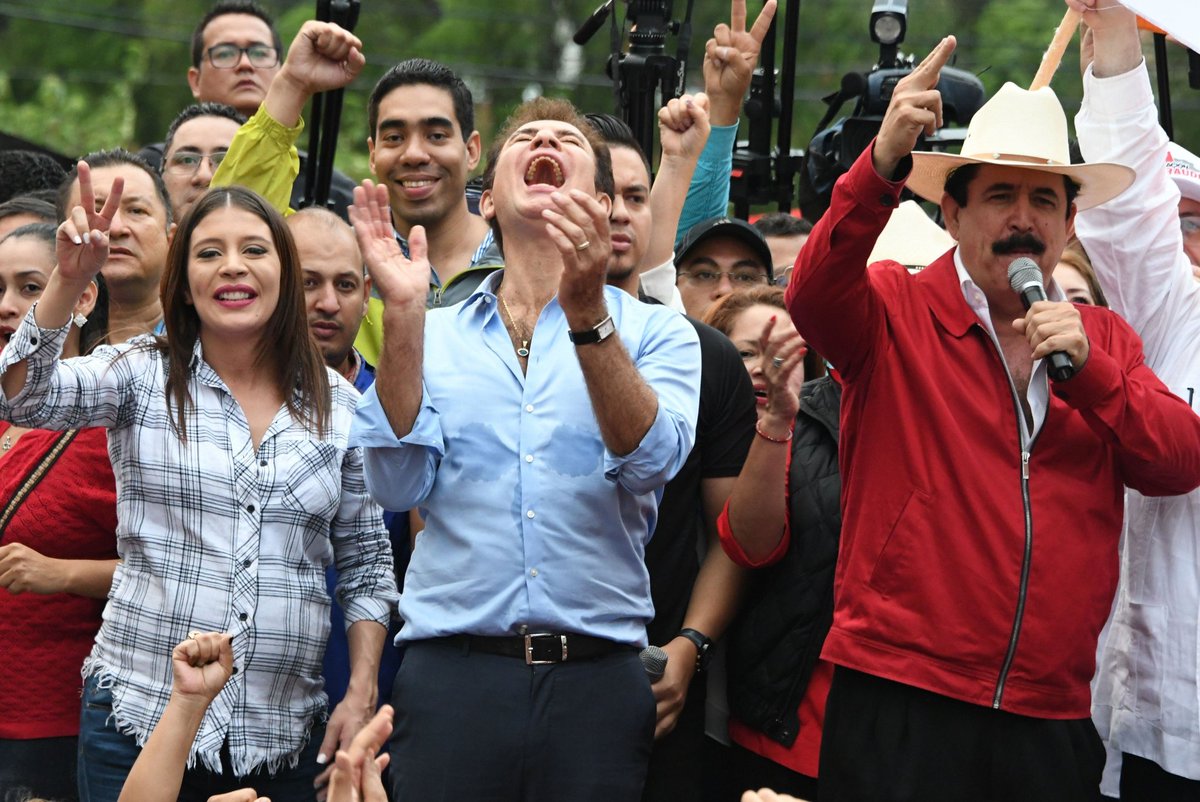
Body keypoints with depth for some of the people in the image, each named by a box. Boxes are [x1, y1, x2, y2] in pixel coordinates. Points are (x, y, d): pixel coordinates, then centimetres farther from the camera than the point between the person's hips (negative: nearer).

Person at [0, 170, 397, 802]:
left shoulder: (339, 405, 7)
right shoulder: (142, 375, 3)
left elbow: (366, 565, 12)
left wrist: (361, 692, 2)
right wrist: (68, 281, -27)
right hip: (139, 720, -2)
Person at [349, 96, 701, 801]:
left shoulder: (656, 332, 7)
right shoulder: (432, 337, 12)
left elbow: (650, 462, -11)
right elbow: (400, 484, -2)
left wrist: (588, 314, -22)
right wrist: (403, 313, -9)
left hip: (597, 683, -1)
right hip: (451, 672, 1)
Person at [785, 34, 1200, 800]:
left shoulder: (1103, 338, 15)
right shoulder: (896, 311, 2)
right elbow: (815, 298, -20)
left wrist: (1085, 366, -10)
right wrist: (883, 163, -33)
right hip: (901, 703, -4)